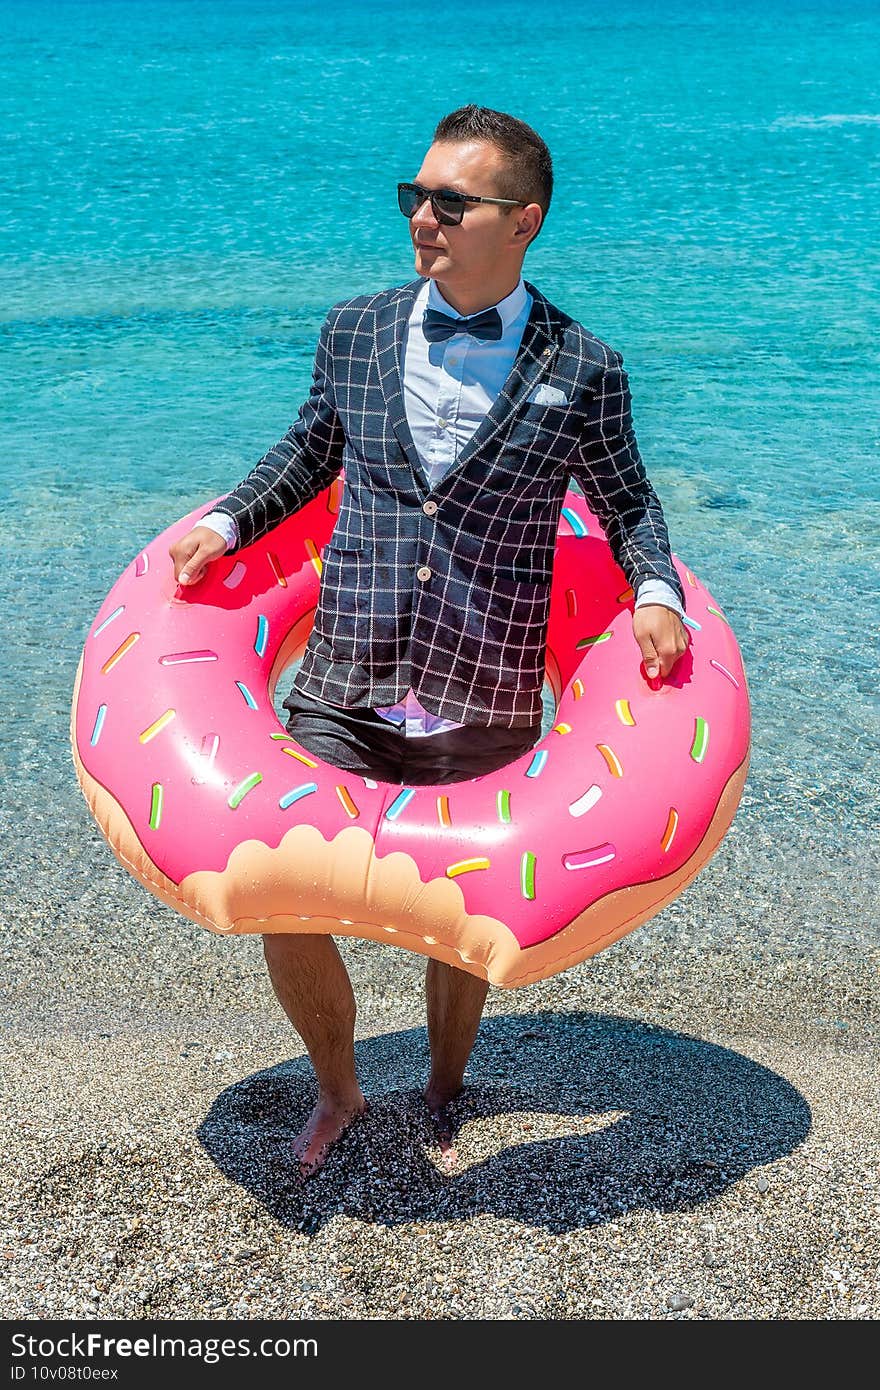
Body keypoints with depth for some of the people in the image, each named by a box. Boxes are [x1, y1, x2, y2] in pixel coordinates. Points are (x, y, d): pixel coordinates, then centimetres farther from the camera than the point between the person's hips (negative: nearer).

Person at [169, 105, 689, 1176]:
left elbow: (625, 505, 10)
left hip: (484, 717, -1)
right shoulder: (353, 330, 2)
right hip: (340, 696, 2)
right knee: (283, 917, -2)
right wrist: (225, 523, 6)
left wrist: (656, 594, -8)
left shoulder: (583, 373, -4)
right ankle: (337, 1093, 29)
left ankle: (443, 1099, 44)